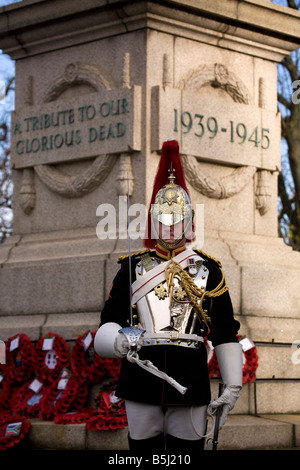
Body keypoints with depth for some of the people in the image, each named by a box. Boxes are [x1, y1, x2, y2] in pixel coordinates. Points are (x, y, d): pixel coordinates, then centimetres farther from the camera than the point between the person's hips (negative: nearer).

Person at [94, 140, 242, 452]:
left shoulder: (208, 270, 9)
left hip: (191, 380, 0)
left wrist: (233, 386, 6)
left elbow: (225, 333, 10)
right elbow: (109, 323, 7)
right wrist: (121, 340, -16)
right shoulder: (132, 267, 8)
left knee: (187, 448, 2)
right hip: (141, 377, 0)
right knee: (144, 447, 4)